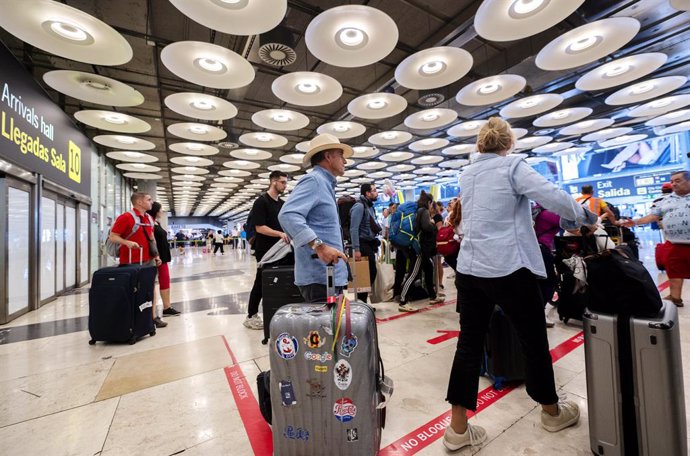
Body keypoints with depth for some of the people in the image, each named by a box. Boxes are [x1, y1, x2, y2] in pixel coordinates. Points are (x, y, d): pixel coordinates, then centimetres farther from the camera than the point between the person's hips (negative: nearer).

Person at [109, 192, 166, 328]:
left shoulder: (149, 218, 11)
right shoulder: (126, 217, -12)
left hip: (149, 260, 7)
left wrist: (156, 256, 12)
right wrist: (127, 242, -28)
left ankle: (153, 316, 21)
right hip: (133, 262, -7)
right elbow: (112, 236, -10)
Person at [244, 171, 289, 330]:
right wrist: (280, 234, -27)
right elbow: (260, 227, -18)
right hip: (265, 250, -7)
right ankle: (251, 317, 16)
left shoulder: (283, 203, 12)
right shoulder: (261, 201, -11)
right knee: (261, 283, 1)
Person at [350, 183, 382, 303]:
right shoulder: (359, 206, -13)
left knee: (371, 272, 11)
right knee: (368, 273, -6)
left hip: (369, 243, 9)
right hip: (363, 244, -9)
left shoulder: (370, 206, 16)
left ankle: (362, 300, 21)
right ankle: (361, 301, 7)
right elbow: (354, 229, -19)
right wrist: (356, 249, -23)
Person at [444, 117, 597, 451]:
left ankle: (457, 427, 18)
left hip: (469, 268, 5)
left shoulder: (466, 174, 14)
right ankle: (552, 412, 41)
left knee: (469, 343, 10)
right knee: (534, 340, 17)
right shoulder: (512, 166, -3)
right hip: (508, 268, -5)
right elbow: (551, 195, -12)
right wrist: (583, 215, 7)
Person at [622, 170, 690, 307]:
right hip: (674, 244, 4)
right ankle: (675, 297, 18)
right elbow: (653, 216, 7)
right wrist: (636, 222, -8)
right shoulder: (666, 201, 11)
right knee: (674, 270, 9)